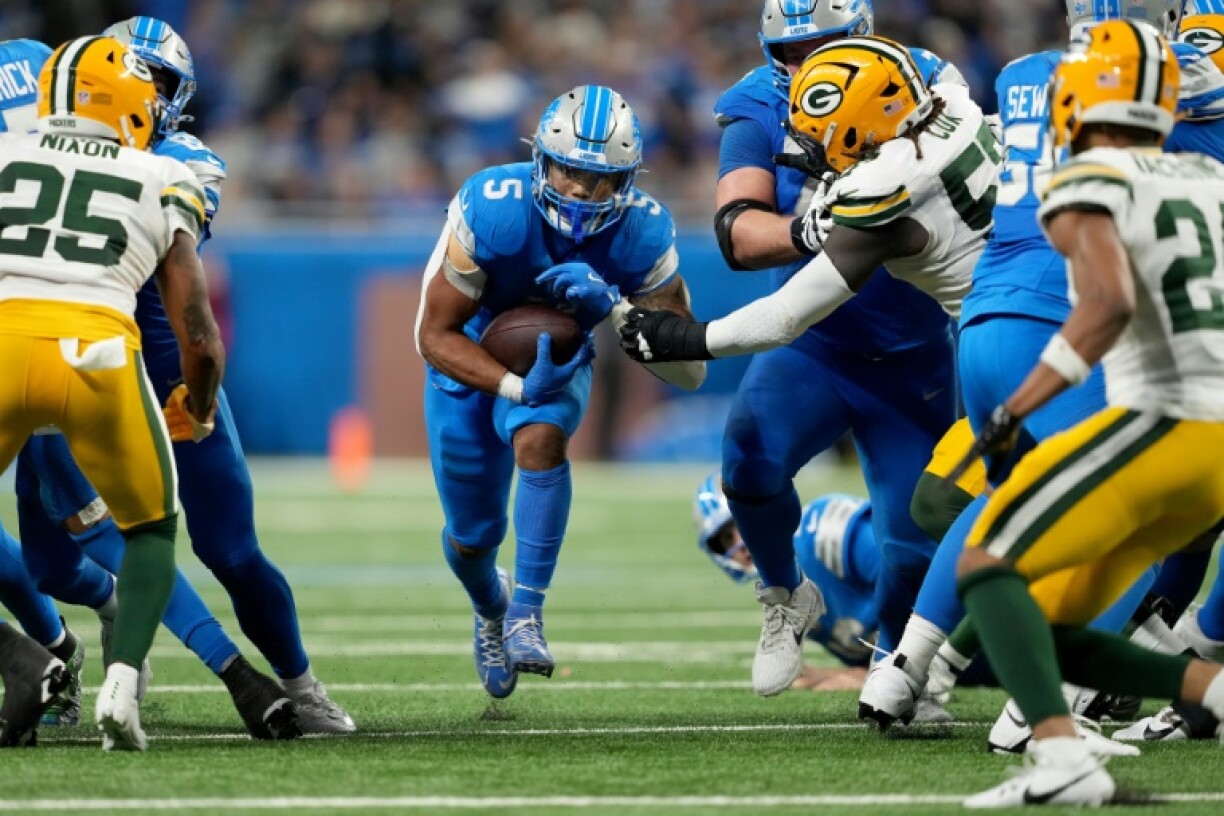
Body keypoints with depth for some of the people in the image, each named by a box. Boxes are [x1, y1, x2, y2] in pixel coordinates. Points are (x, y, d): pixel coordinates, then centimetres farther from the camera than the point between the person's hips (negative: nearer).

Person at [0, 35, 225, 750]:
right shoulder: (163, 187, 19)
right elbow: (201, 339, 16)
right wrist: (198, 413, 36)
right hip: (97, 353, 0)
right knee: (152, 527, 23)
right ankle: (122, 684, 1)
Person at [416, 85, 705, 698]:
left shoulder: (642, 235, -28)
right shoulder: (489, 211, -35)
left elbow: (690, 369, -25)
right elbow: (435, 335, -27)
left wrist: (613, 311, -41)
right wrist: (516, 386, -41)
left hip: (558, 354, 0)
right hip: (470, 360, 0)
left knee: (541, 437, -34)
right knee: (471, 538, 7)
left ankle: (525, 611, -26)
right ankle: (490, 608, 44)